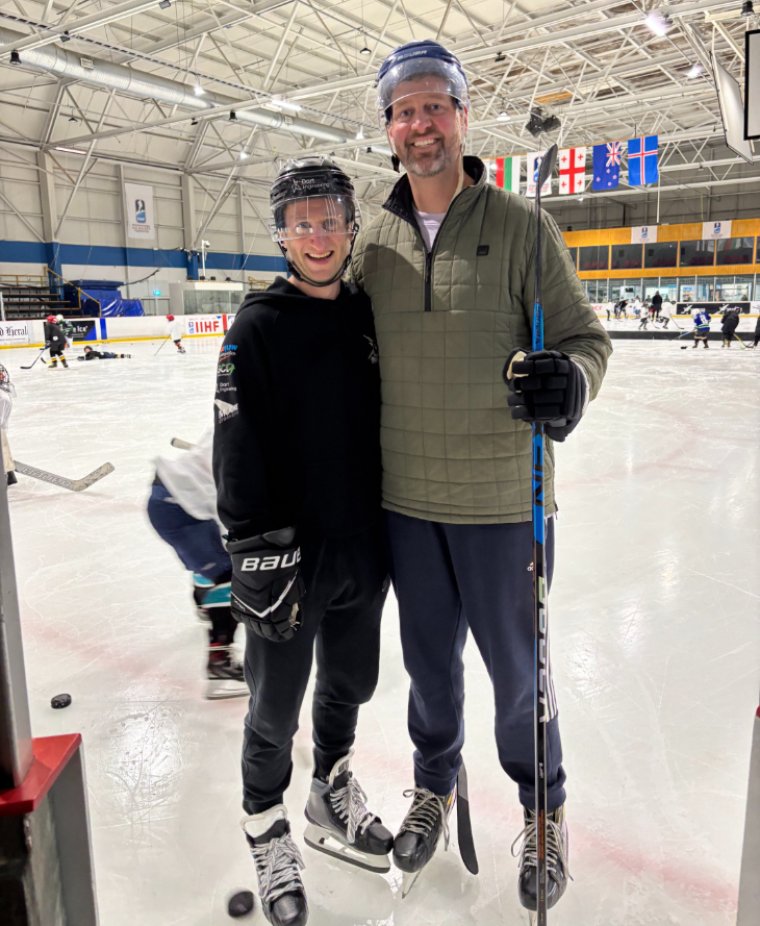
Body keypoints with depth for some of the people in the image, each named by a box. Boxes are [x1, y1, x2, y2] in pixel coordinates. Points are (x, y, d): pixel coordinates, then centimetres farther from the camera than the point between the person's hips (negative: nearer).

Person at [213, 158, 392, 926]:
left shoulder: (367, 317, 5)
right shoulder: (259, 325, -11)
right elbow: (237, 452, -15)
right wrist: (257, 553, -18)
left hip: (363, 549, 5)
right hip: (289, 554, -5)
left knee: (349, 684, 21)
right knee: (277, 705, 11)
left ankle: (332, 794, 47)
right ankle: (267, 829, 36)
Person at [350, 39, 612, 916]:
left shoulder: (520, 225, -5)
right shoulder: (374, 239, 5)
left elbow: (583, 334, -5)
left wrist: (571, 377, -29)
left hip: (502, 497, -3)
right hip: (405, 499, 3)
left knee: (515, 664, 12)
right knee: (428, 655, 19)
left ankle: (543, 809, 39)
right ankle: (435, 783, 46)